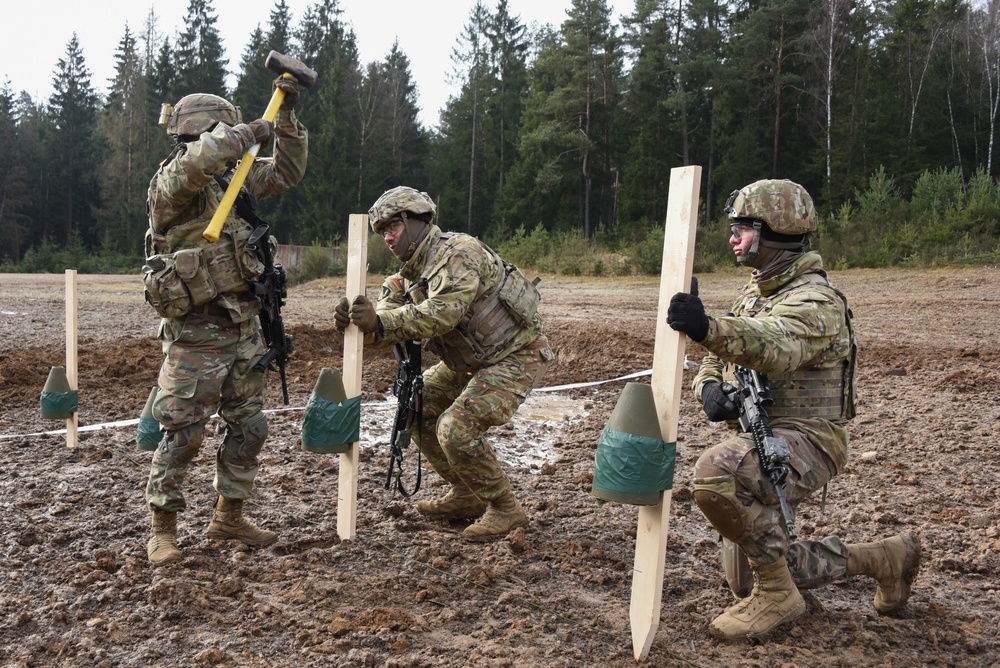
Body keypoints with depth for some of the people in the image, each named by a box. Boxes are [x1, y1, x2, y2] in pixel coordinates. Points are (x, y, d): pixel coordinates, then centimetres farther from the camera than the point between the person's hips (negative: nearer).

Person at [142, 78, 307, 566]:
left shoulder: (231, 179, 12)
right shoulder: (171, 183, -12)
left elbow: (287, 173, 19)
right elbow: (201, 157, -34)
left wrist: (287, 117, 9)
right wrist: (251, 132, -20)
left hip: (244, 328, 8)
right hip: (196, 333, -8)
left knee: (248, 427, 13)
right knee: (183, 432, -2)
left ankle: (228, 517, 27)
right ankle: (162, 530, 13)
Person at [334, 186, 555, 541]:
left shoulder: (457, 252, -22)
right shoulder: (409, 276, 6)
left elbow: (442, 313, -37)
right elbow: (390, 328, -7)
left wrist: (380, 321, -42)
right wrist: (357, 320, -28)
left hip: (516, 355, -10)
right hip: (471, 361, 10)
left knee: (457, 427, -22)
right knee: (417, 408, 11)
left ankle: (505, 509, -2)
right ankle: (467, 496, 21)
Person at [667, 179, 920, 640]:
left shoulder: (814, 301, -18)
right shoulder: (754, 293, 11)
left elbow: (776, 346, -40)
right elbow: (718, 355, 12)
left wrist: (709, 328, -60)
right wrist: (710, 387, -13)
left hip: (805, 439, -9)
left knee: (717, 473, -39)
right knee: (745, 581, 14)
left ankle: (777, 595, -17)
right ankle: (882, 558, 29)